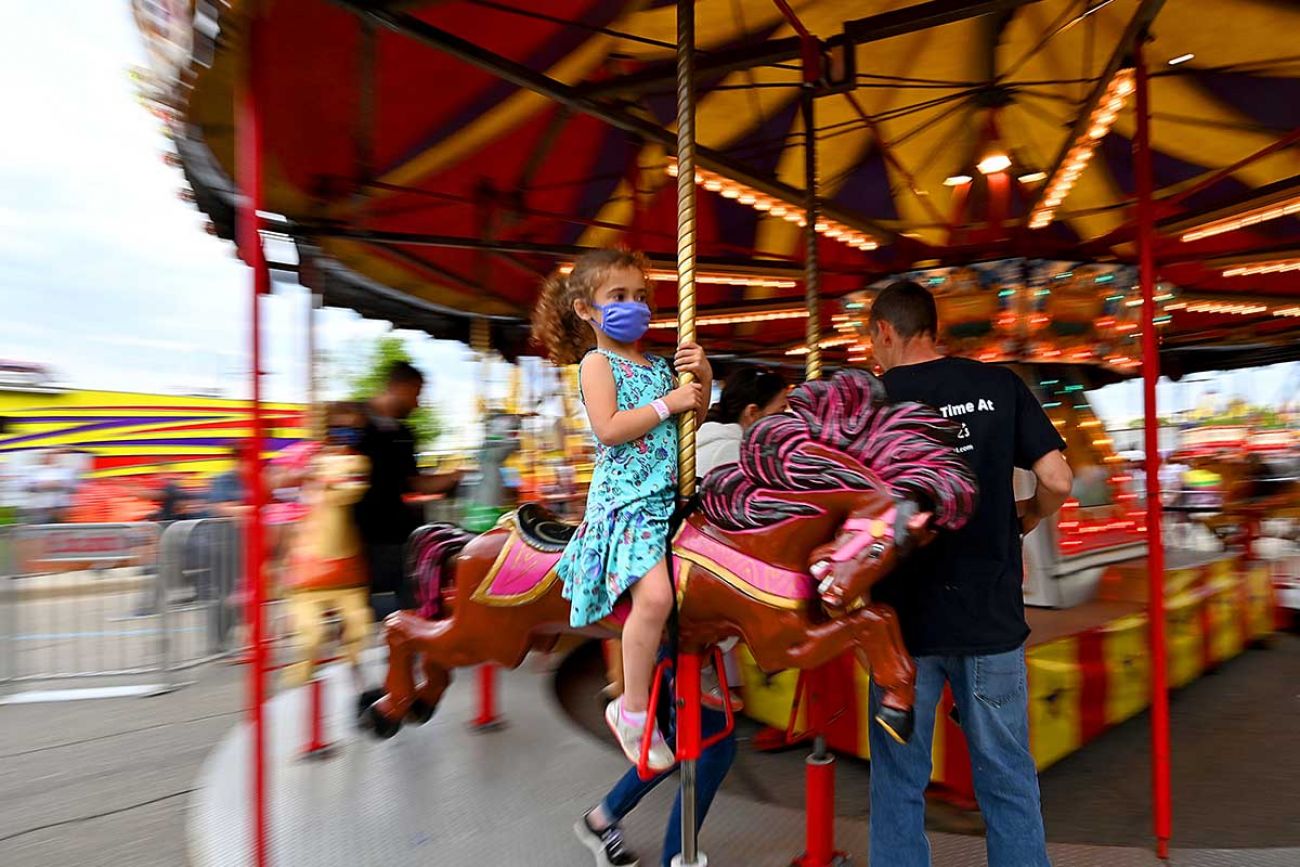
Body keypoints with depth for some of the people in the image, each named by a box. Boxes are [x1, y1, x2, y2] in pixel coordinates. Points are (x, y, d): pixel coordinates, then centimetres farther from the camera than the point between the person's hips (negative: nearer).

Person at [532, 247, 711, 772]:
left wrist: (702, 379, 4)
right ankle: (633, 711, -5)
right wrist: (668, 403, -13)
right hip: (626, 498, -8)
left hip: (670, 494, 8)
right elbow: (609, 429, -17)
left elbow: (694, 419, 20)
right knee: (654, 595, -24)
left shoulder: (657, 364, 18)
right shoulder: (597, 362, -2)